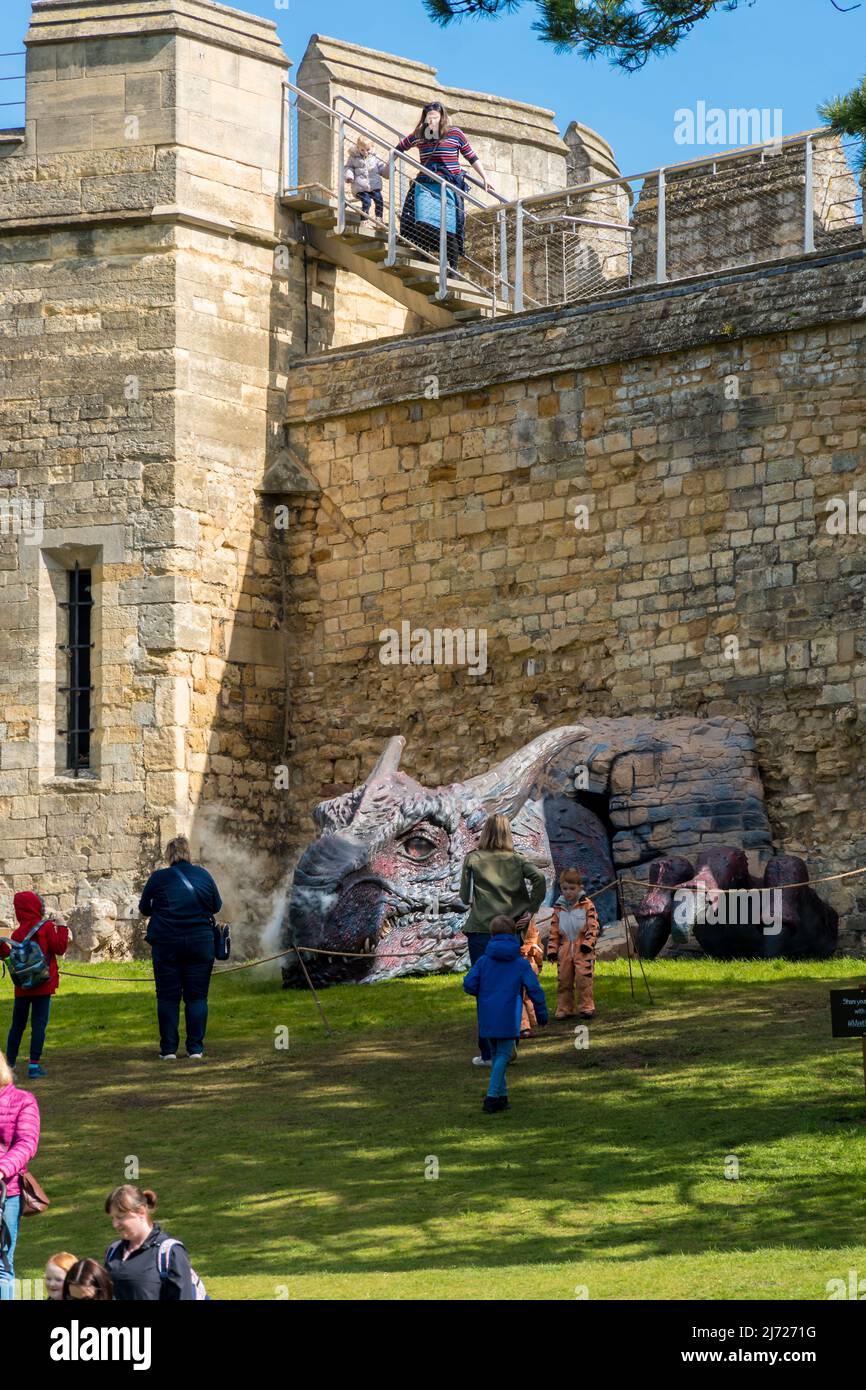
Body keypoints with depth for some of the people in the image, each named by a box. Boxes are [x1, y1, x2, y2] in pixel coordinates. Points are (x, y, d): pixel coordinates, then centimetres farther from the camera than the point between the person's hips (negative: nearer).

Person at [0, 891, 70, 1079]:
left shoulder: (18, 933, 1)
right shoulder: (46, 927, -8)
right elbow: (60, 948, -10)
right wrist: (61, 928, -1)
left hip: (22, 987, 4)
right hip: (43, 986, -4)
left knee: (17, 1026, 12)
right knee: (39, 1024, -1)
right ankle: (34, 1065, -5)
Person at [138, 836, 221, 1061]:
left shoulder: (158, 878, -4)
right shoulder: (203, 875, 2)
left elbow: (144, 909, 7)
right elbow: (217, 906, 12)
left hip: (166, 943, -1)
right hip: (200, 944, 1)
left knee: (168, 996, 5)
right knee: (197, 996, 7)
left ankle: (169, 1049, 3)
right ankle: (196, 1048, 4)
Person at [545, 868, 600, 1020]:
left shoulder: (587, 905, -1)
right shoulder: (558, 908, 11)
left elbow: (593, 926, -4)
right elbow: (554, 930, 12)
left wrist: (588, 942, -14)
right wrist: (552, 949, 5)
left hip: (583, 950, -4)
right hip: (565, 949, 4)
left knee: (583, 978, -10)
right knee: (564, 980, 6)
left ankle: (586, 1007, -2)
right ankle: (564, 1009, 13)